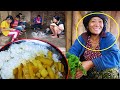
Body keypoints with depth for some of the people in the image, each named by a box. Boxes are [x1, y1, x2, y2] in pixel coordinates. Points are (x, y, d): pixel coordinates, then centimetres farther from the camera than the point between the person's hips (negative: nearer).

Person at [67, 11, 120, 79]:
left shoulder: (109, 37, -5)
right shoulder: (82, 37, 3)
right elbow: (72, 52, -11)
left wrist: (90, 63, -31)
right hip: (85, 74, 2)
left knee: (112, 72, -33)